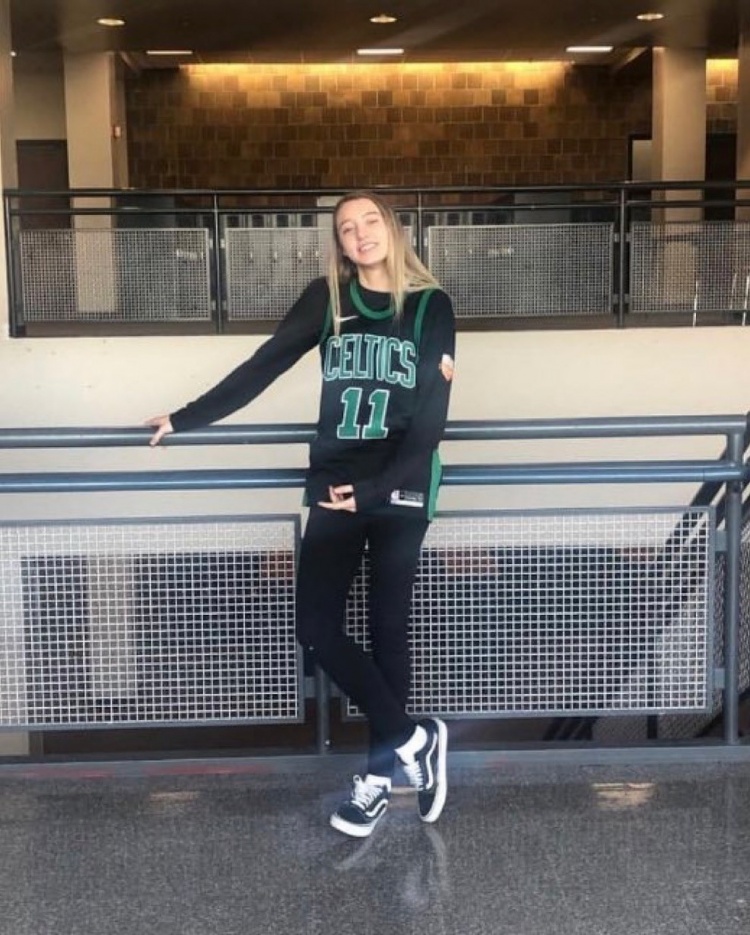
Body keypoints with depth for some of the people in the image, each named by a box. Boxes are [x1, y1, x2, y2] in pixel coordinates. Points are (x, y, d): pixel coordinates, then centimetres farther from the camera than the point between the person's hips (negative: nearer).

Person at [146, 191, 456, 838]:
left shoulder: (430, 306, -1)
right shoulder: (327, 299, 5)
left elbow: (431, 418, -6)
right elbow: (262, 367, 9)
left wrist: (373, 490, -13)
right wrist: (186, 419, 10)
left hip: (401, 491, -2)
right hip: (334, 487, 2)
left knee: (388, 629, 5)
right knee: (318, 628, -5)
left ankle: (380, 773, 16)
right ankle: (413, 740, 8)